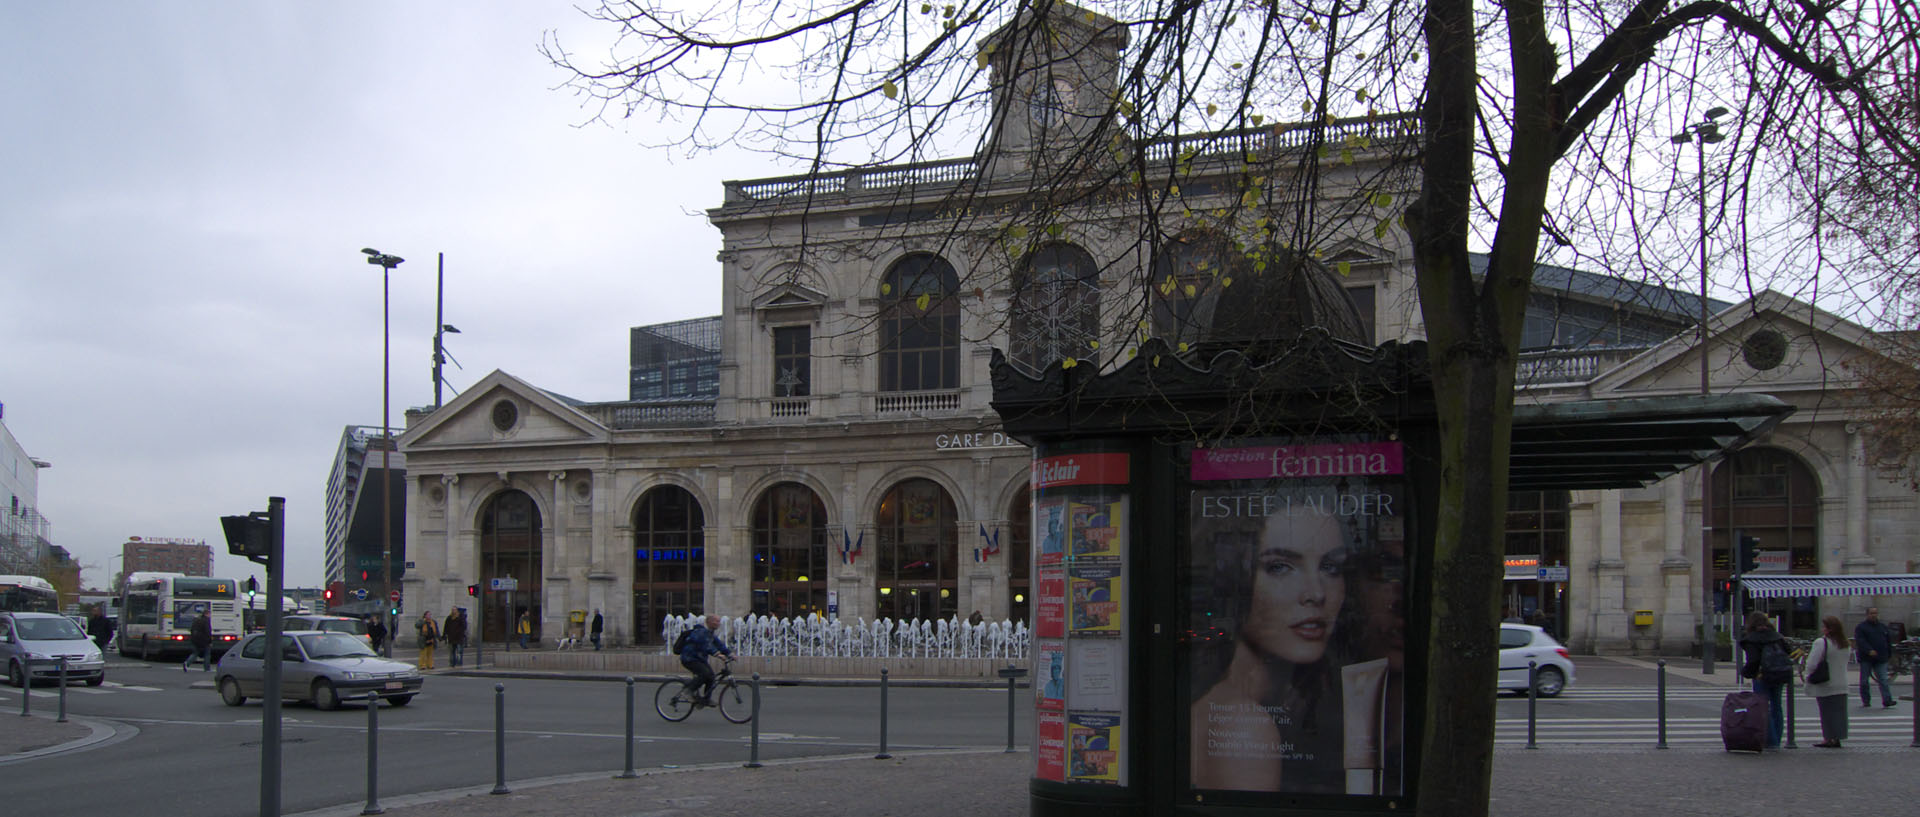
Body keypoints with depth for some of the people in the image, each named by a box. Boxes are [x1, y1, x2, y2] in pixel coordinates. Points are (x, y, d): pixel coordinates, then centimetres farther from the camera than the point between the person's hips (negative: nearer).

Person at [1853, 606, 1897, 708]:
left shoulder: (1883, 627, 16)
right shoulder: (1860, 627, 0)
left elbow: (1889, 641, 21)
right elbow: (1860, 641, -13)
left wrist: (1889, 655, 15)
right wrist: (1869, 650, -26)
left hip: (1880, 659, 3)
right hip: (1866, 659, -3)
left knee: (1883, 680, -8)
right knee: (1864, 681, 2)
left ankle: (1887, 700, -14)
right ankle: (1866, 701, 12)